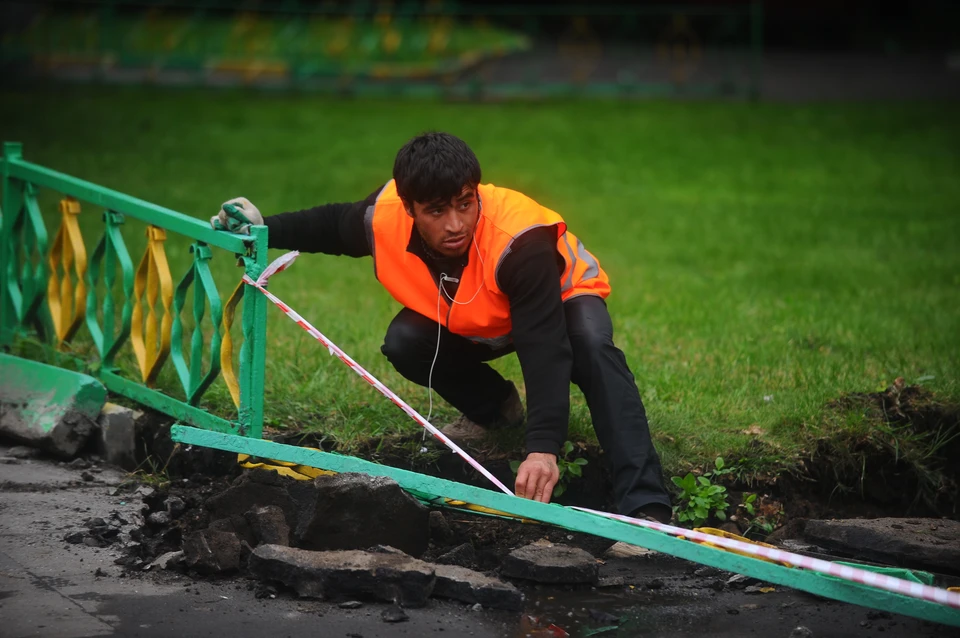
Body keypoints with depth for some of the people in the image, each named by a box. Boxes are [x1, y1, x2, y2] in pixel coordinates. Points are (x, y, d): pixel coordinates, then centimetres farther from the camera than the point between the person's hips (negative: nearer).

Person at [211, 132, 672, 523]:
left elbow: (545, 350, -49)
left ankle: (644, 504, -43)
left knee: (593, 349, -37)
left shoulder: (521, 241, -43)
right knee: (405, 343, -22)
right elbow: (331, 226, 0)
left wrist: (543, 447, -59)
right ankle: (495, 409, 9)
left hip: (561, 296, -5)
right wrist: (264, 229, -5)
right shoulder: (385, 217, -28)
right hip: (471, 324, 5)